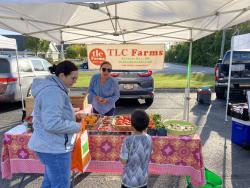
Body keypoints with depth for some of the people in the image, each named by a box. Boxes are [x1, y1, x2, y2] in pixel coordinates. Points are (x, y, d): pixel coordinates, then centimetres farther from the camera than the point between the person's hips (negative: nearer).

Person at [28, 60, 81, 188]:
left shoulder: (52, 88, 10)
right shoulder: (53, 91, -24)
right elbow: (53, 124, -31)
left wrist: (72, 116, 9)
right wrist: (76, 126, -19)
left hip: (50, 145, 11)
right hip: (54, 147, -10)